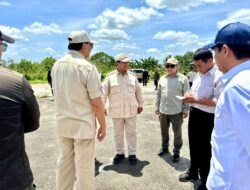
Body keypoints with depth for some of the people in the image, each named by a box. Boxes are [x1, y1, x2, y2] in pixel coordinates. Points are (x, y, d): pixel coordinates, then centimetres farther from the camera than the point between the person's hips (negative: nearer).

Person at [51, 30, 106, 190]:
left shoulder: (56, 66, 4)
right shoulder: (87, 67, -17)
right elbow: (97, 103, -16)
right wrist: (103, 126, -6)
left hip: (63, 123, 7)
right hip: (83, 124, -6)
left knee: (65, 160, 19)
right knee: (84, 165, 8)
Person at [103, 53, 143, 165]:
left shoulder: (132, 76, 4)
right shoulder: (110, 77, -3)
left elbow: (138, 92, 11)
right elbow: (104, 93, -4)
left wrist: (140, 105, 12)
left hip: (131, 110, 1)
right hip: (116, 111, -1)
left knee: (131, 133, 9)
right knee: (118, 133, 12)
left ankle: (132, 154, 22)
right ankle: (119, 153, 28)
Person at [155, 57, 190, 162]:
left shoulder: (183, 79, -6)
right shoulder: (162, 79, 7)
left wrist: (186, 109, -9)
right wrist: (157, 106, 11)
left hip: (177, 111, -4)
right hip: (163, 111, 4)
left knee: (177, 133, 10)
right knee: (164, 131, 18)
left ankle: (176, 152, 26)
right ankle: (164, 147, 38)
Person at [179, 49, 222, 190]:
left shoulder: (219, 76, -18)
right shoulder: (199, 74, 8)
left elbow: (218, 101, -25)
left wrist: (195, 100, -24)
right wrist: (189, 96, -4)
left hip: (207, 118, -8)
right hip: (194, 114, 8)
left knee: (205, 150, 9)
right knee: (194, 146, 22)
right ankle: (193, 172, 45)